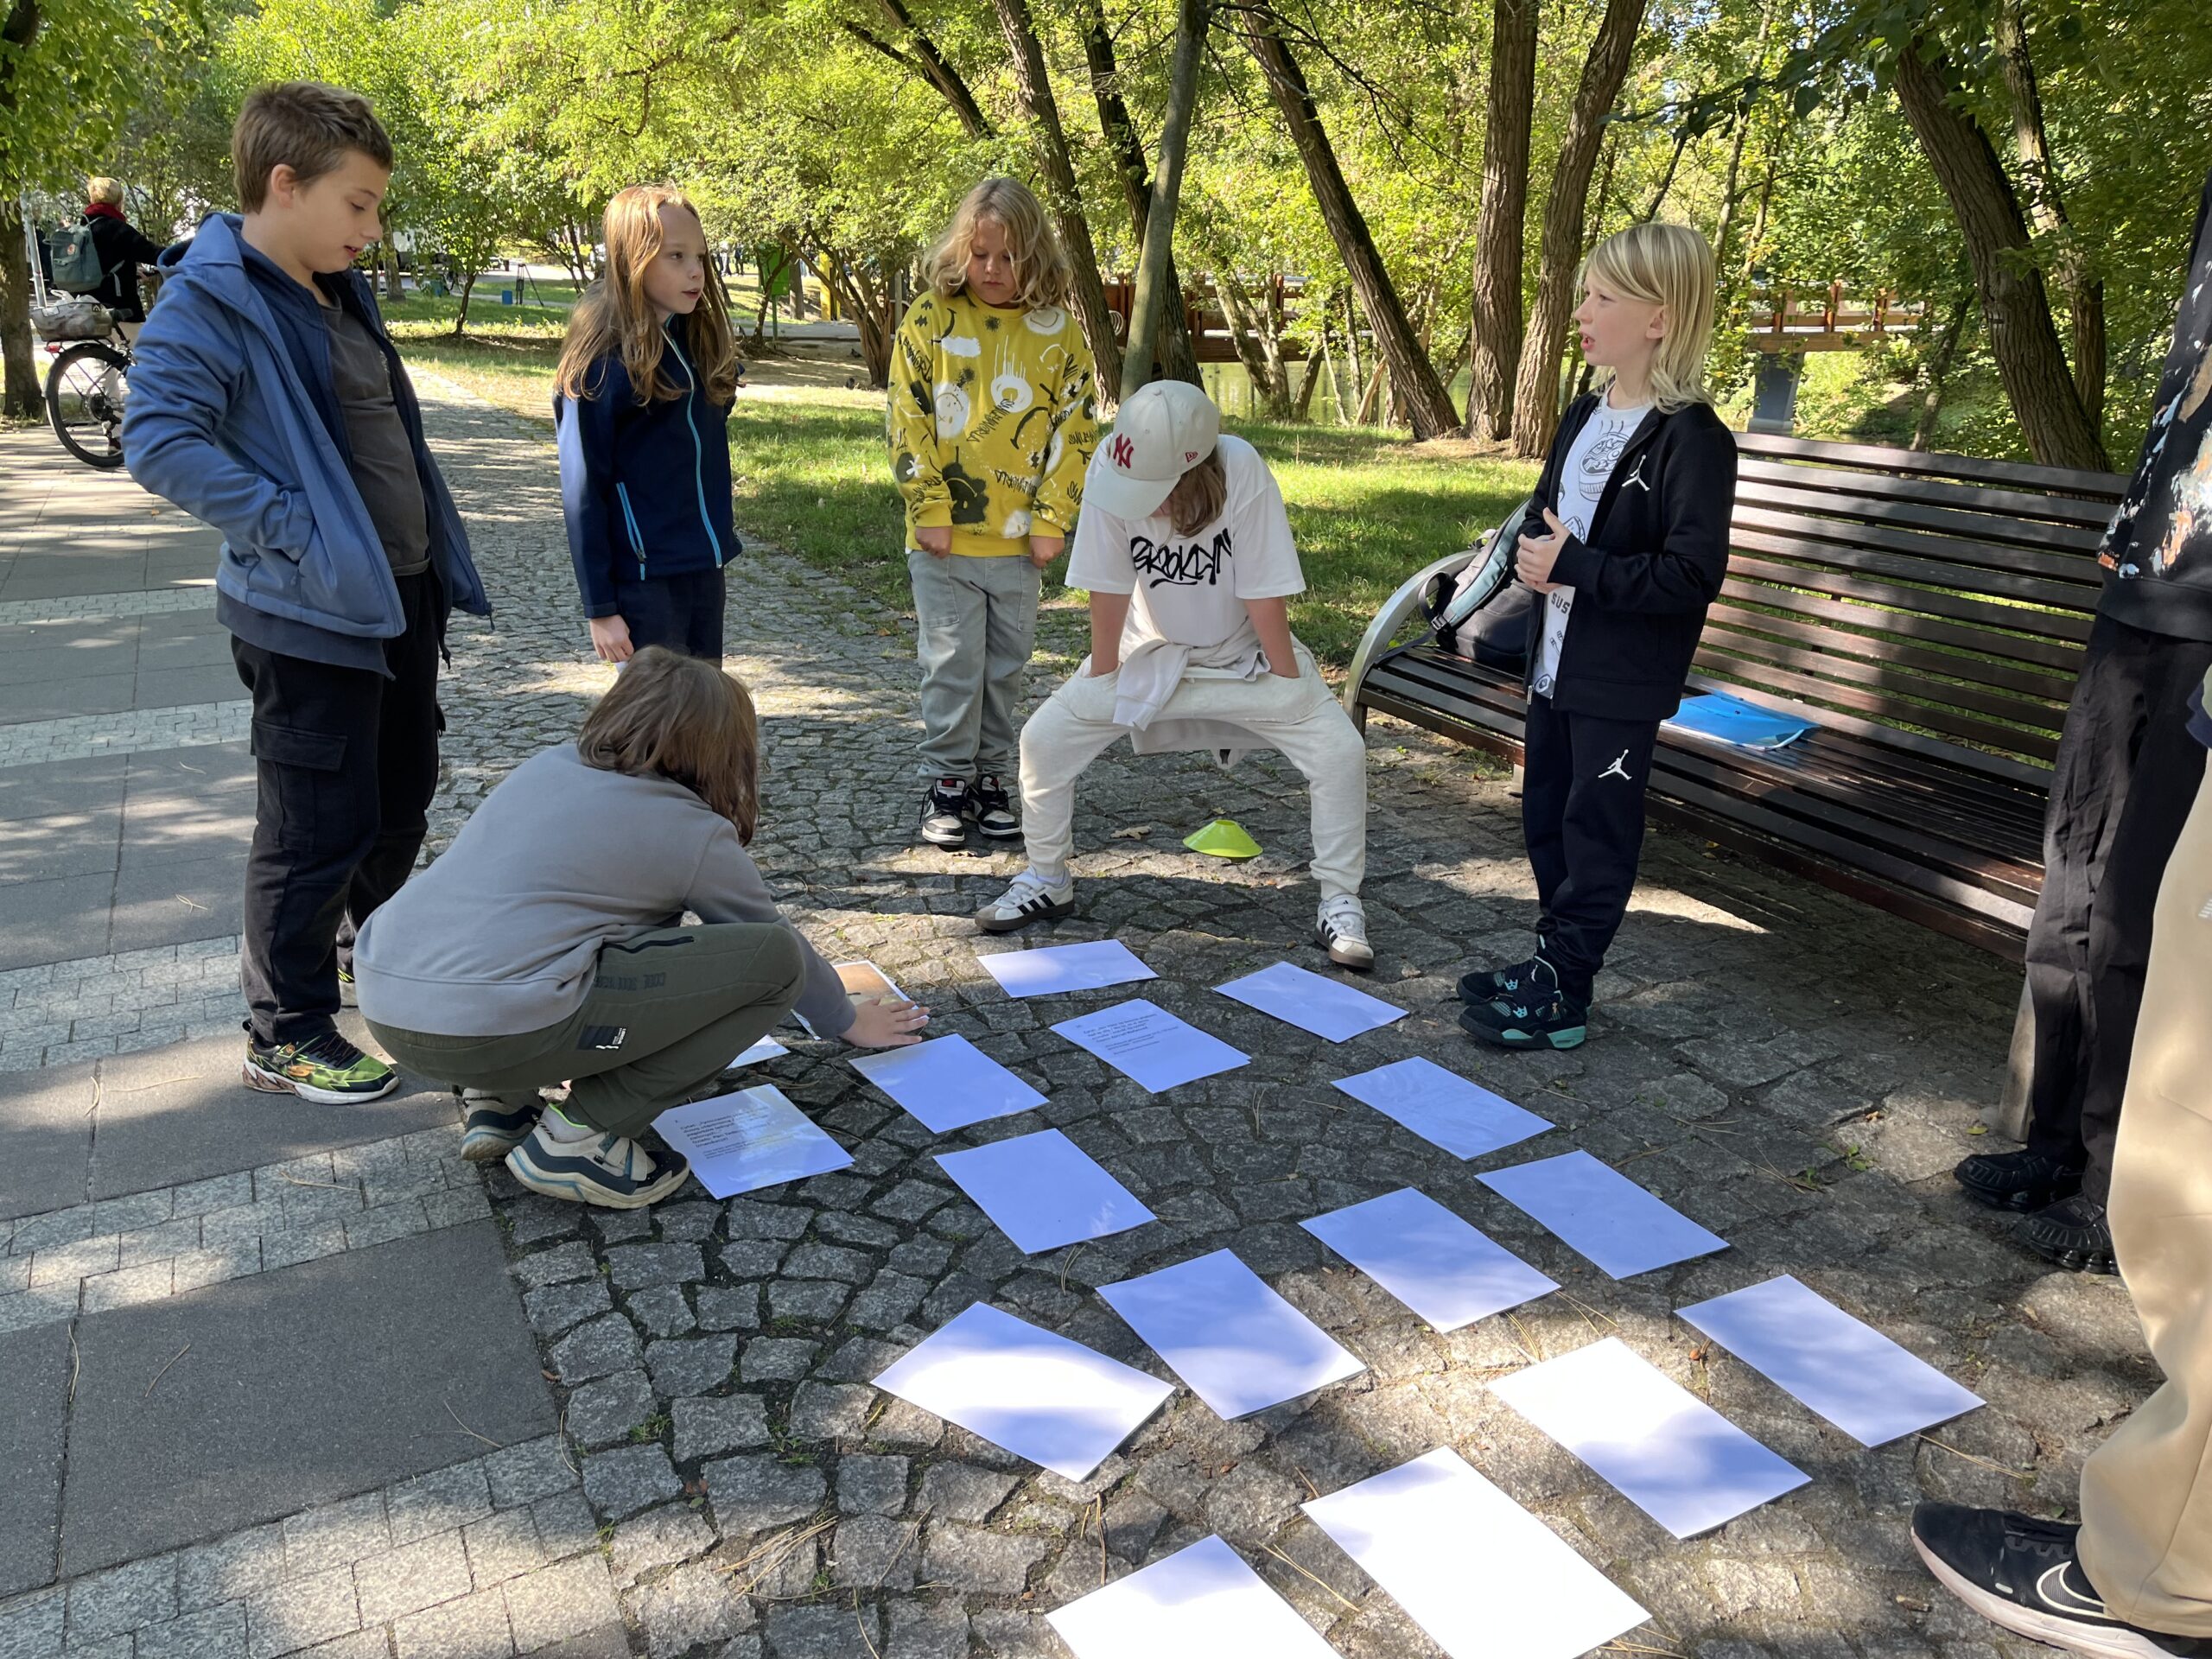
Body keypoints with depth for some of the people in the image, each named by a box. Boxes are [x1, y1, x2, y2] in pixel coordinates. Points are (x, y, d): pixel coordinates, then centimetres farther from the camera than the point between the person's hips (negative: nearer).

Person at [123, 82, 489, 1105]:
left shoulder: (338, 292, 12)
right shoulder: (209, 302, -15)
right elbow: (159, 439, -24)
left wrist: (438, 561, 12)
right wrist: (296, 531, -24)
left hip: (404, 595, 9)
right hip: (313, 613, -9)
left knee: (402, 797, 21)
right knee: (319, 829, -1)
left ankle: (371, 943, 44)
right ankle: (286, 1035, 15)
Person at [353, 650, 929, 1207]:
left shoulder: (547, 764, 19)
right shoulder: (691, 832, 2)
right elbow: (781, 947, 16)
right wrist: (851, 1023, 35)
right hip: (490, 1028, -8)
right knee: (773, 958, -1)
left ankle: (498, 1099, 19)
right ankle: (583, 1135, -1)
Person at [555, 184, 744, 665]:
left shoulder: (701, 345, 7)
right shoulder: (602, 365, -11)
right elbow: (583, 494, -10)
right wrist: (600, 607, -11)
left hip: (706, 569, 7)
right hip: (644, 581, -6)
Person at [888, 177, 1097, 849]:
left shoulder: (1057, 328, 3)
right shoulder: (931, 316, -1)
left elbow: (1074, 430, 2)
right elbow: (908, 420, -3)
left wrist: (1052, 521, -4)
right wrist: (929, 510, -9)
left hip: (1019, 539, 2)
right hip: (944, 536, -2)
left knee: (1005, 667, 11)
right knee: (952, 663, 2)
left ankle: (991, 781, 24)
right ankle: (947, 786, 14)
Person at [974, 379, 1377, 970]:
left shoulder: (1241, 470, -32)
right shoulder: (1112, 468, -27)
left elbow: (1265, 591, -25)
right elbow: (1109, 588, -18)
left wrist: (1292, 686, -15)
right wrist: (1100, 679, -9)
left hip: (1244, 655, -2)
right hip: (1152, 652, 2)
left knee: (1341, 749, -18)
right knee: (1044, 738, -8)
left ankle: (1340, 905, 0)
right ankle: (1046, 882, 15)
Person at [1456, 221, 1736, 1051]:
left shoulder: (1691, 438, -17)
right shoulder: (1584, 415, 9)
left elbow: (1693, 575, -23)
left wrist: (1575, 565, -24)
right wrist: (1534, 551, -4)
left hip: (1623, 682, -8)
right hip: (1558, 661, 9)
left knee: (1595, 831, 2)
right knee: (1546, 816, 17)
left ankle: (1562, 997, 13)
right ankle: (1553, 960, 32)